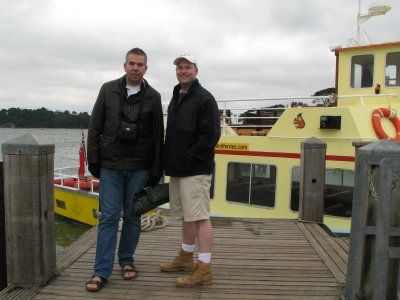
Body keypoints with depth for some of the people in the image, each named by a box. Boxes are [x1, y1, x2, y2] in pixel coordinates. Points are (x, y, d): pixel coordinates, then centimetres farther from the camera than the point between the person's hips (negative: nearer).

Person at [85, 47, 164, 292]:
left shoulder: (153, 97, 3)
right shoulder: (108, 90, 5)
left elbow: (158, 136, 2)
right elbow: (95, 127, 5)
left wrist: (156, 170, -1)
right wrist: (93, 159, 0)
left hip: (139, 168, 0)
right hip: (110, 166, 0)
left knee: (133, 216, 8)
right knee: (109, 216, 0)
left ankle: (126, 260, 26)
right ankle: (102, 271, 7)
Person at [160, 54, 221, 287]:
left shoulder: (204, 98, -9)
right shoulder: (175, 99, 18)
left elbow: (211, 135, -18)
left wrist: (190, 158, -18)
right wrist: (169, 159, 12)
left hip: (195, 170, -9)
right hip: (178, 169, 9)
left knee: (200, 217, -6)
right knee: (187, 216, 18)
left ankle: (204, 269, 1)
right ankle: (185, 258, 31)